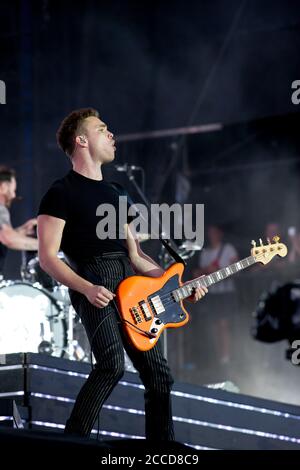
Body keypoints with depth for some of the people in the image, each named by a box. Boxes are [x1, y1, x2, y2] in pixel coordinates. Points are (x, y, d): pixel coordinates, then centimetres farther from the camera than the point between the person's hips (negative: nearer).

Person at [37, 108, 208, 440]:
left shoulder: (113, 194, 25)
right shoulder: (61, 193, 1)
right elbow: (47, 257, -6)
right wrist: (87, 288, -21)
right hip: (94, 285, -8)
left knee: (158, 374, 3)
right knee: (112, 364, -27)